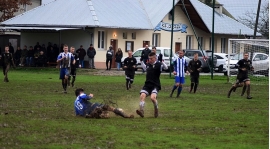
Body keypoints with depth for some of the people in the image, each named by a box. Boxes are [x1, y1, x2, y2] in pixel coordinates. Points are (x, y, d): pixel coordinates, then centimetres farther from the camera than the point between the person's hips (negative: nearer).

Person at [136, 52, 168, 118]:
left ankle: (156, 109, 2)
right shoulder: (148, 65, 14)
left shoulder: (158, 65, -5)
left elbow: (165, 67, -21)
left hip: (155, 85, -6)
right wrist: (142, 62, 34)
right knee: (142, 96, -19)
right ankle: (141, 111, -20)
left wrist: (163, 63, -38)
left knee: (153, 97, -27)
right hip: (147, 85, 6)